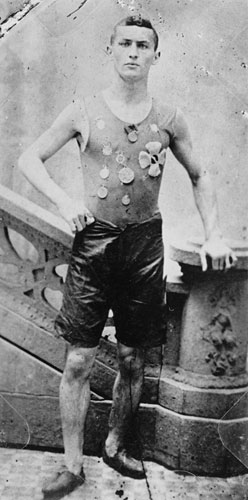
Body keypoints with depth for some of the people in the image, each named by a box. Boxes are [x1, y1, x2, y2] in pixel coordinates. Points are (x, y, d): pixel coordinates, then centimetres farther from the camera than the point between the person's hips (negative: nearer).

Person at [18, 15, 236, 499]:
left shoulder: (168, 119, 5)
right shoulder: (84, 111, 1)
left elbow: (199, 176, 16)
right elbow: (29, 159, 7)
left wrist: (214, 235, 5)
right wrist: (64, 200, -10)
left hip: (145, 243, 2)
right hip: (94, 241, -1)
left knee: (133, 359, 10)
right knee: (79, 361, 0)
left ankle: (115, 445, 32)